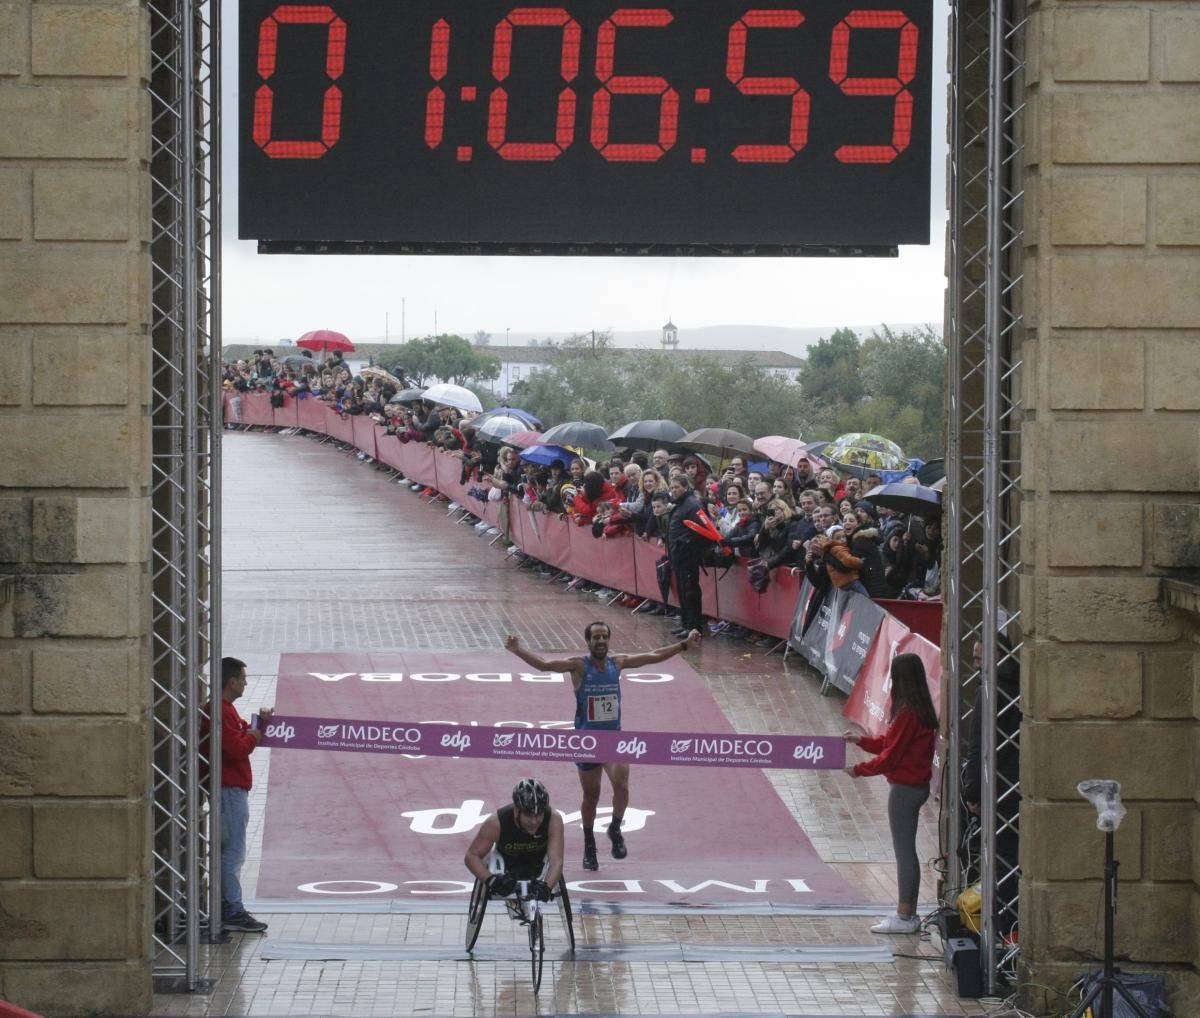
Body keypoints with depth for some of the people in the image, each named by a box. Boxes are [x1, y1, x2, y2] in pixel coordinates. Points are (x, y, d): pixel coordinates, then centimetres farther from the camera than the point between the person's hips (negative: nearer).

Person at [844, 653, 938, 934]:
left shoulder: (908, 713, -21)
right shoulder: (921, 710, 9)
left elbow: (891, 755, -18)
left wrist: (860, 769, -7)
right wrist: (862, 740, 20)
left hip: (904, 789, -10)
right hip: (917, 785, 10)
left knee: (904, 853, -3)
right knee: (907, 852, 15)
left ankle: (904, 917, 2)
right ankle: (908, 914, 20)